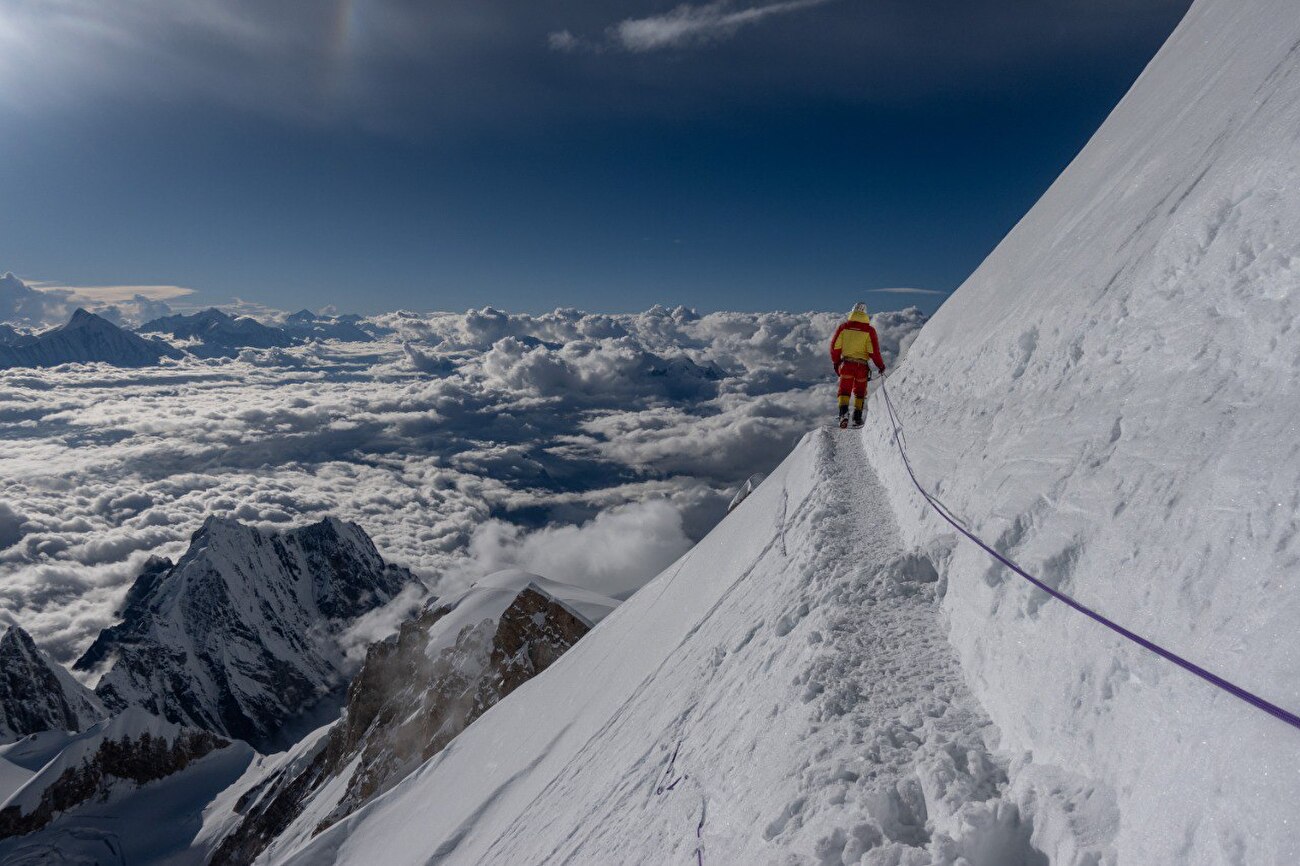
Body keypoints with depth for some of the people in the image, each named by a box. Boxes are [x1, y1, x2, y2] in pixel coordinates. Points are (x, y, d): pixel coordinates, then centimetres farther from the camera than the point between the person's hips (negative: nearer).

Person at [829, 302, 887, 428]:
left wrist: (836, 363, 14)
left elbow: (835, 347, 0)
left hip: (846, 364, 0)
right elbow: (874, 351, -7)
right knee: (860, 392, 15)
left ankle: (843, 412, -13)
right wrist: (881, 366, 6)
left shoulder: (843, 327, -1)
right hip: (862, 366, 0)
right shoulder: (869, 330, -6)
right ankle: (857, 418, 13)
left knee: (844, 391, 9)